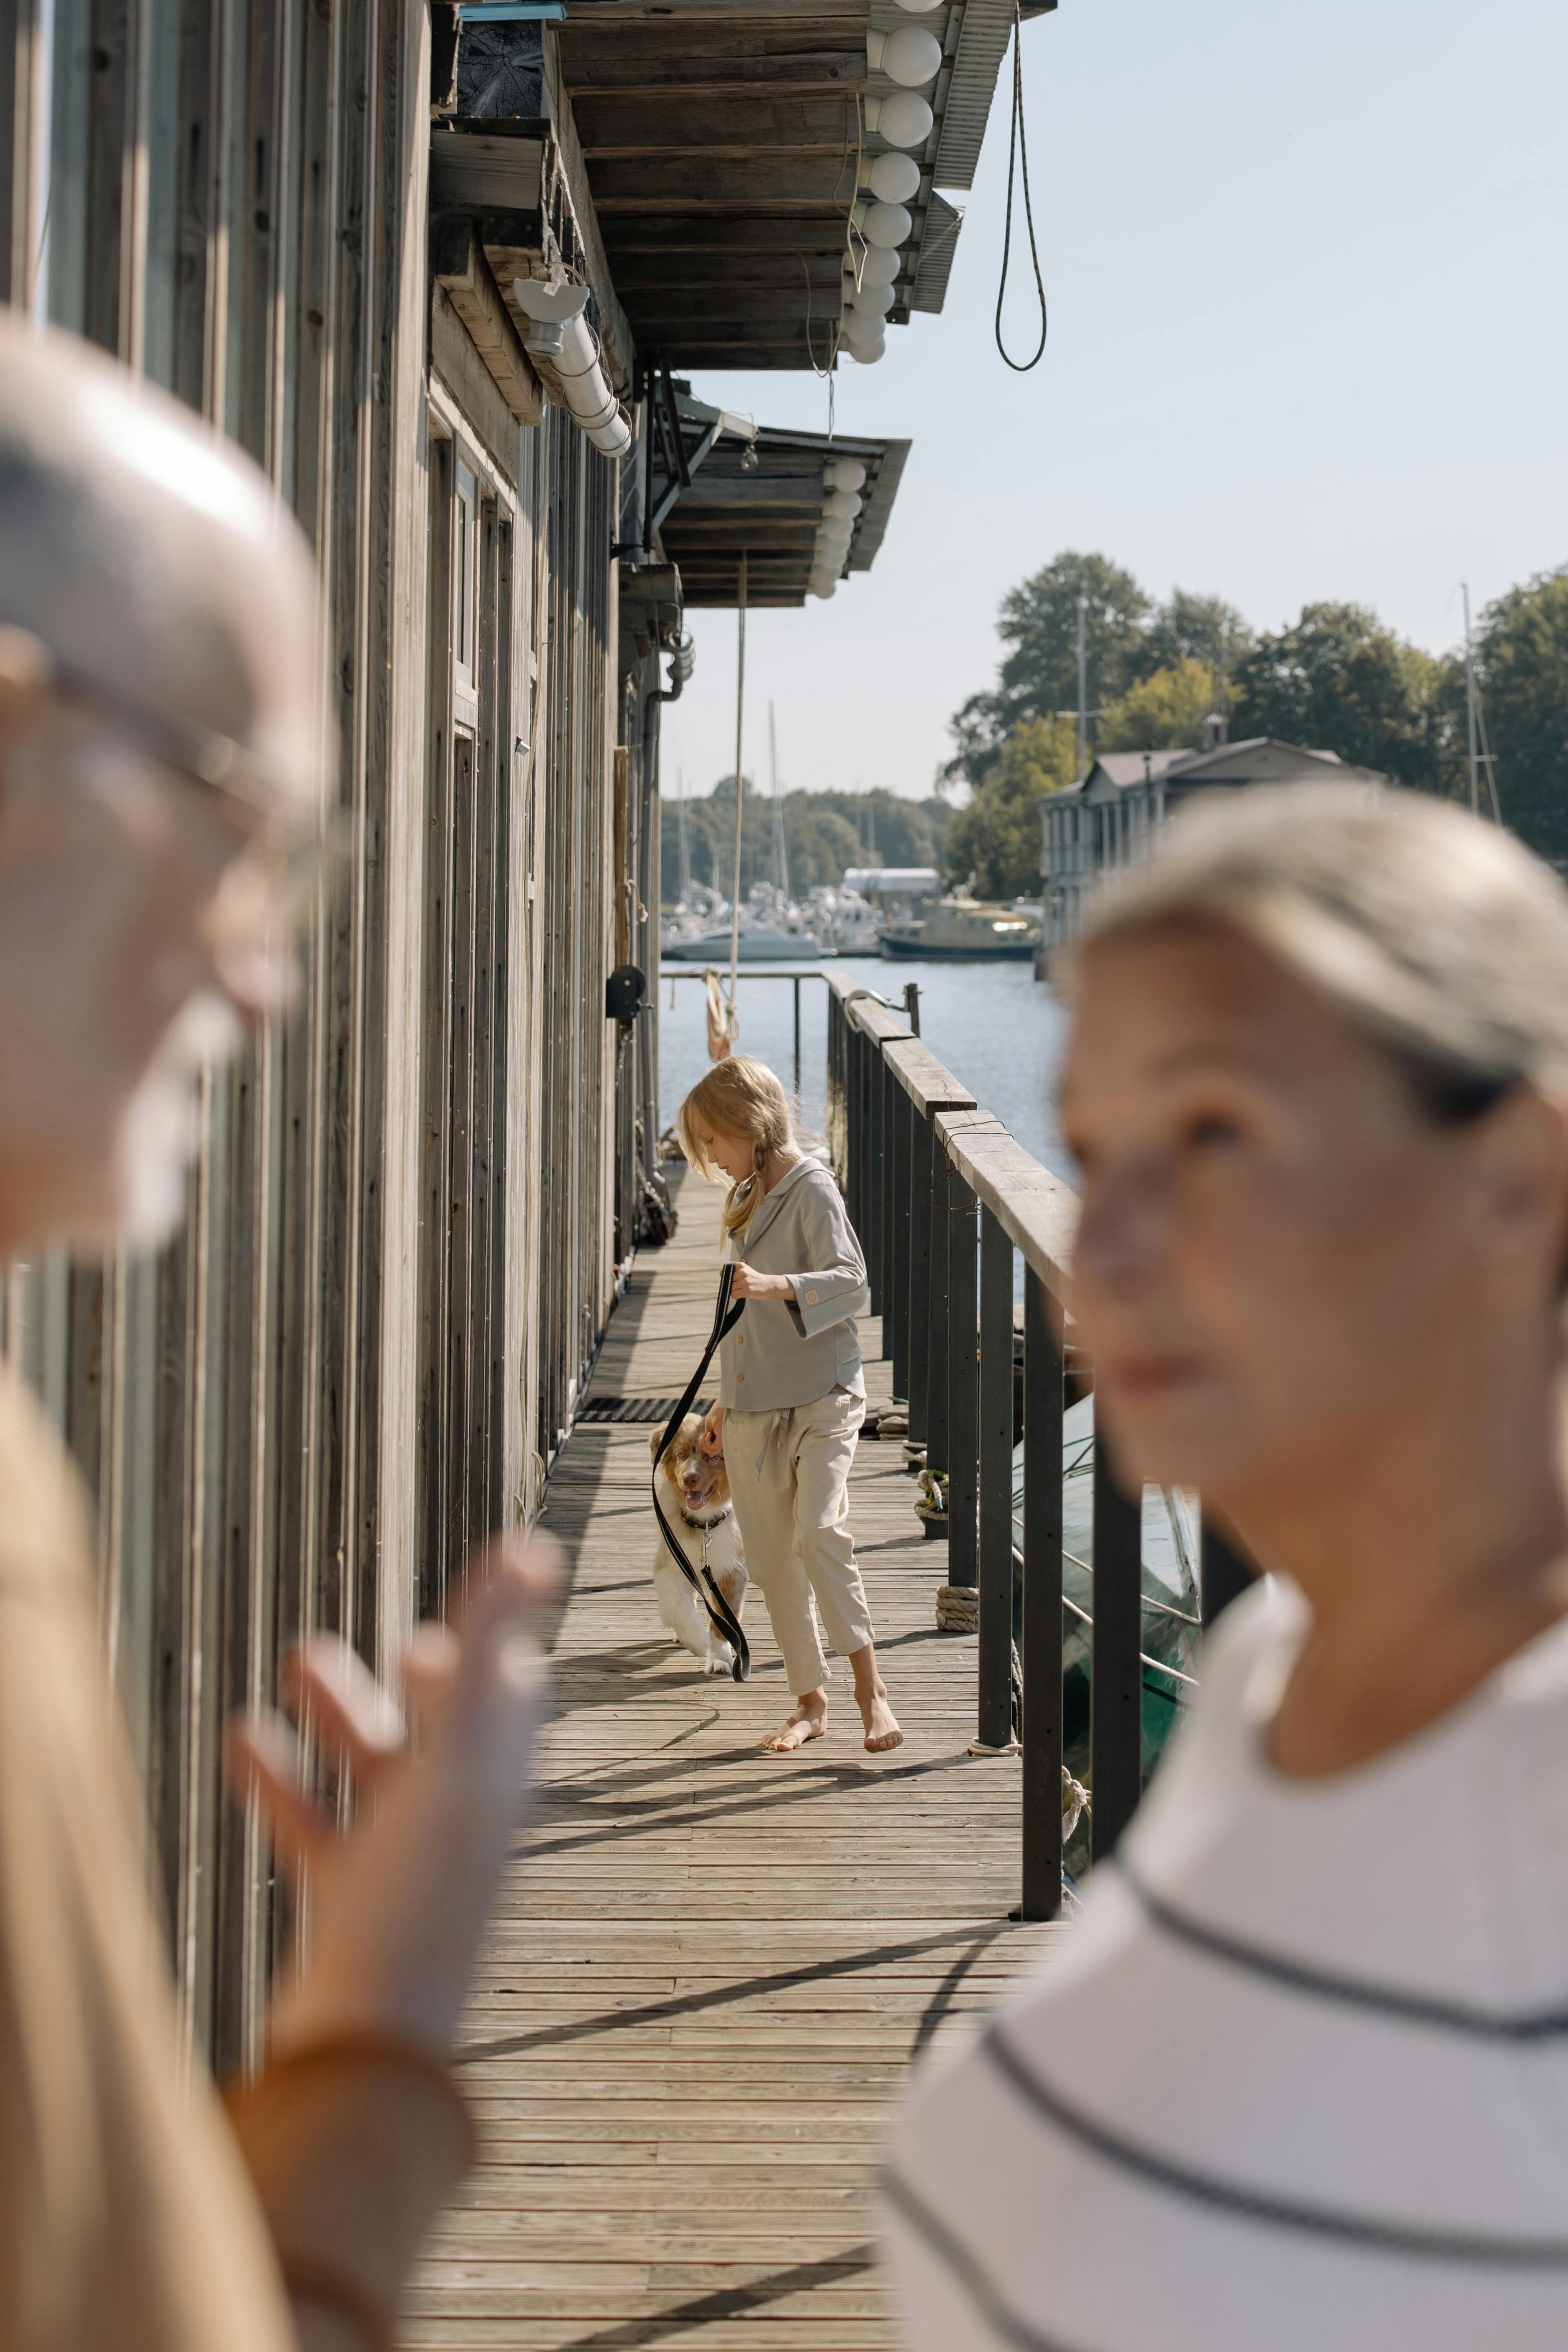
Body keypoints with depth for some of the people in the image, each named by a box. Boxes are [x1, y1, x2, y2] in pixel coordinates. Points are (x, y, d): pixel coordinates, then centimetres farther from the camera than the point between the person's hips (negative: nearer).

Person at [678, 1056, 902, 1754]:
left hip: (820, 1396, -8)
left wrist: (779, 1286, -34)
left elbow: (852, 1282, -19)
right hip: (754, 1406, 8)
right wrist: (726, 1403, 24)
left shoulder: (811, 1188, -8)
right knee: (771, 1558, 6)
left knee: (819, 1532, -23)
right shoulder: (745, 1200, 16)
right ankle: (810, 1701, 15)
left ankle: (870, 1688, -18)